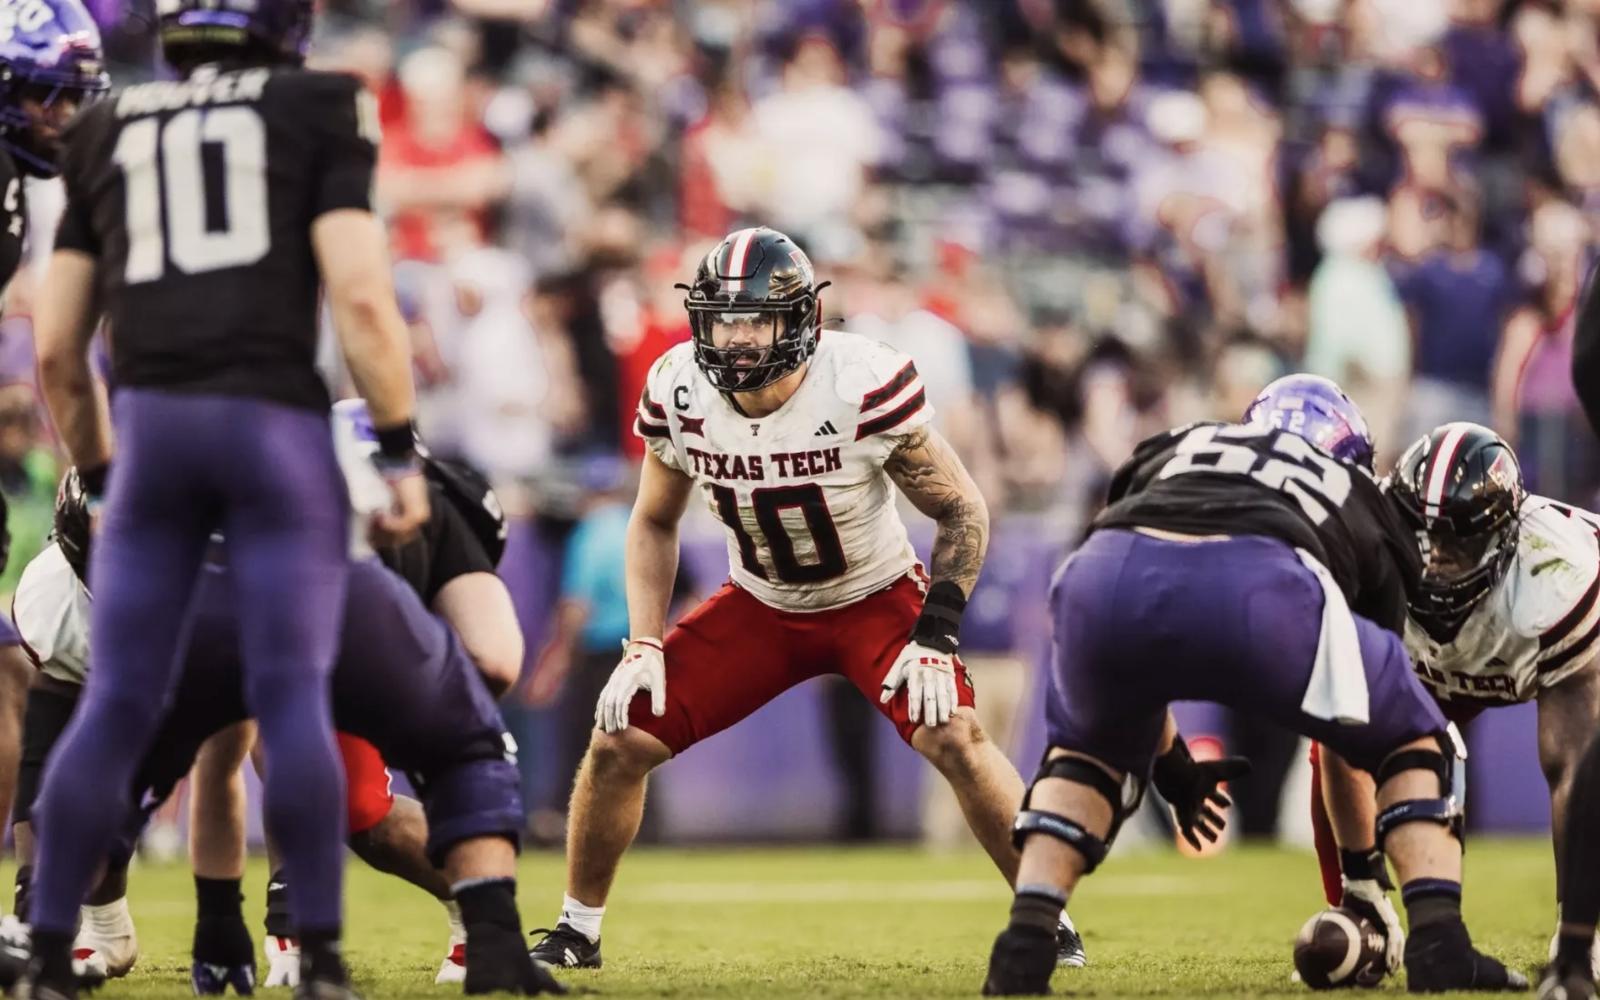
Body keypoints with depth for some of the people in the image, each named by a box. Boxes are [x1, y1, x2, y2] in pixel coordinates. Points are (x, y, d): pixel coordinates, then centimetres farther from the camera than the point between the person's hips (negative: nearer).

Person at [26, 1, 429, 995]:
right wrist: (404, 453, 0)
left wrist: (101, 477, 28)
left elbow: (56, 348, 16)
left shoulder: (110, 140, 18)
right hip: (276, 430, -3)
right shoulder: (318, 116, 7)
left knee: (118, 709, 6)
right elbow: (361, 293, -6)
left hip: (152, 429, 3)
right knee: (294, 700, -1)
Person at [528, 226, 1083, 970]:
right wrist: (643, 647, -8)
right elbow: (654, 523, 2)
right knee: (619, 738, -8)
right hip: (760, 604, 3)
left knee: (952, 736, -27)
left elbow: (962, 511, -16)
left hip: (875, 597, -3)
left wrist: (936, 639, -23)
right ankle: (576, 931, 13)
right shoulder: (678, 394, -18)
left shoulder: (864, 387, -29)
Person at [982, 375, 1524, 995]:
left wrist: (1168, 764, 62)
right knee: (1412, 743, 25)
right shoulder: (1357, 506, 38)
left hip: (1109, 574, 2)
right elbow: (1366, 727, 44)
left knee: (1090, 748, 35)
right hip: (1258, 590, -2)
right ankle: (1439, 944, 9)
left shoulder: (1171, 455, 43)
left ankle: (1023, 948, 17)